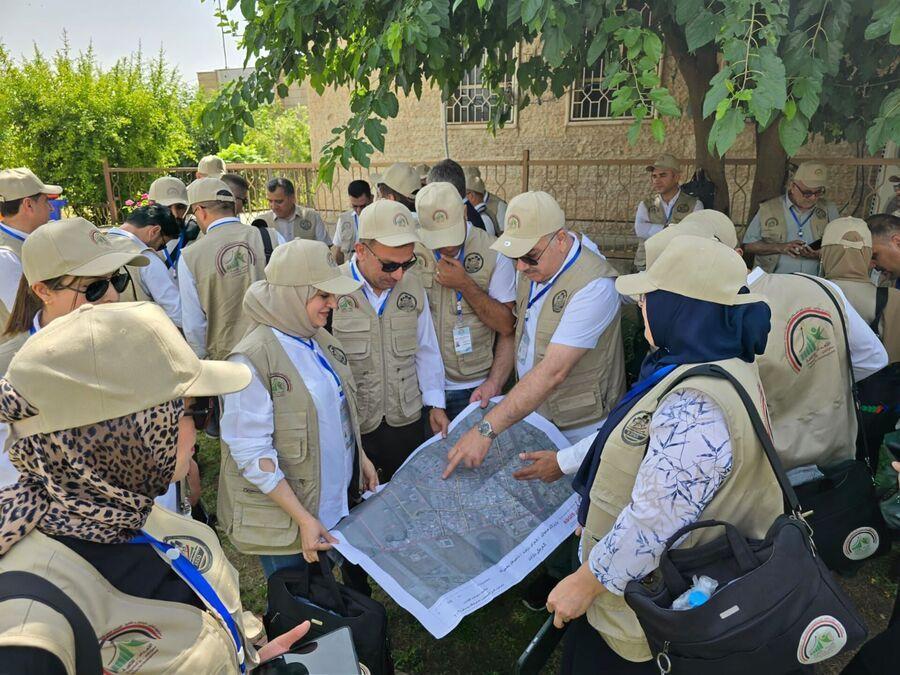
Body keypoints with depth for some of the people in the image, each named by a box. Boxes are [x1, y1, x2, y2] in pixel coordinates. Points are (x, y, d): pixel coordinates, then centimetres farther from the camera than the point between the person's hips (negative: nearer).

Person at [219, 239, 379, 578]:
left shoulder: (321, 340, 1)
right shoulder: (252, 359, -23)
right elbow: (252, 452, -22)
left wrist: (361, 458, 13)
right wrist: (303, 518, -22)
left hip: (337, 498, 7)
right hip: (284, 517, -7)